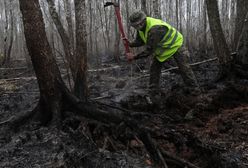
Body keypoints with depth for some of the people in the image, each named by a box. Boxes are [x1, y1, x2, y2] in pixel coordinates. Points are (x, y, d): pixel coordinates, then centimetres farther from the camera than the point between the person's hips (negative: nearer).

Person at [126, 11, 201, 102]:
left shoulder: (154, 29, -41)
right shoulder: (141, 26, -12)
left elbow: (149, 51, -38)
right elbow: (139, 41, -3)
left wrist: (134, 57, -31)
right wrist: (130, 44, -23)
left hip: (175, 45, -8)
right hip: (161, 48, 8)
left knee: (184, 69, -3)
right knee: (154, 68, 2)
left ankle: (195, 92, 9)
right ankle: (153, 93, 12)